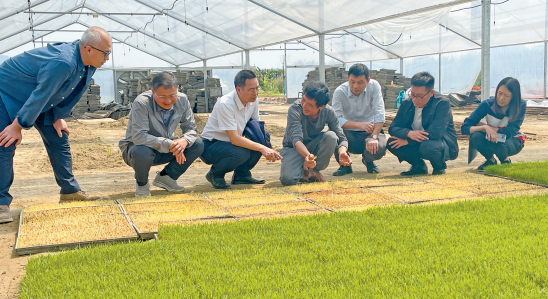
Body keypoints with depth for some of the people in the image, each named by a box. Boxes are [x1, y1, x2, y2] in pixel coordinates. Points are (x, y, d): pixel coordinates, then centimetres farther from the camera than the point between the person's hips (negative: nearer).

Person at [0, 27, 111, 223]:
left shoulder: (88, 64, -11)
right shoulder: (62, 63, -39)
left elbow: (73, 94, 2)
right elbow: (39, 97, -33)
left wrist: (58, 117, 3)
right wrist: (17, 127, -25)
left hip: (38, 100, 9)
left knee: (58, 139, 7)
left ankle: (70, 191, 15)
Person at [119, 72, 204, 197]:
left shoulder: (182, 100, -10)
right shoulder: (141, 103, -27)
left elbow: (190, 128, -5)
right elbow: (139, 137, -33)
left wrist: (184, 141, -30)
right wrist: (169, 145, -38)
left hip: (166, 149, 5)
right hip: (136, 147, -5)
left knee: (198, 144, -15)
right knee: (142, 153, -40)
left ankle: (165, 177, 3)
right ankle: (142, 184, -4)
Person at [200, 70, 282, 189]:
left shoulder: (253, 100, -5)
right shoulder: (225, 104, -27)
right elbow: (234, 139, -29)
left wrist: (267, 150, -17)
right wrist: (262, 148, -34)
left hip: (230, 143, 7)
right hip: (210, 146, -7)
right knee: (241, 154, -35)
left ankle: (242, 174, 2)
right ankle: (215, 174, -5)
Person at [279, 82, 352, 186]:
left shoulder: (328, 112, -19)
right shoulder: (295, 109, -28)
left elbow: (341, 138, -17)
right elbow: (296, 139, -37)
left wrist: (342, 152, -41)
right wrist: (307, 155, -58)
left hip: (314, 145, 3)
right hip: (294, 148, -3)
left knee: (331, 136, -30)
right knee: (288, 179, -31)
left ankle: (313, 170, -7)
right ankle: (302, 169, 7)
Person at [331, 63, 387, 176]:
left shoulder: (374, 86, -11)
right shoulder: (339, 92, -13)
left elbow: (379, 113, -16)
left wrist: (374, 137, -27)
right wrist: (359, 125, -35)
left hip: (370, 131, 1)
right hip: (350, 134, 0)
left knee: (379, 149, -33)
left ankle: (368, 160, 11)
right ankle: (344, 164, -1)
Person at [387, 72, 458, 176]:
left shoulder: (442, 103, -20)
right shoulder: (407, 103, -3)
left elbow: (435, 133, -30)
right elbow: (393, 127, -7)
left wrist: (407, 141, -25)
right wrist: (409, 133, -31)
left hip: (445, 146, -5)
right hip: (418, 143, 5)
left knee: (427, 146, -38)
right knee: (392, 142, -17)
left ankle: (439, 166, -2)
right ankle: (419, 166, 7)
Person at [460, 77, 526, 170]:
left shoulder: (521, 106, -22)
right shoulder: (488, 104, -21)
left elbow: (510, 132, -28)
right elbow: (464, 128, -24)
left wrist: (481, 124, -25)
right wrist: (485, 127, -42)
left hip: (513, 140, -2)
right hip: (492, 137, 2)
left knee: (498, 143, -36)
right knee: (476, 136, -31)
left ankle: (505, 160, 1)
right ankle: (491, 160, 0)